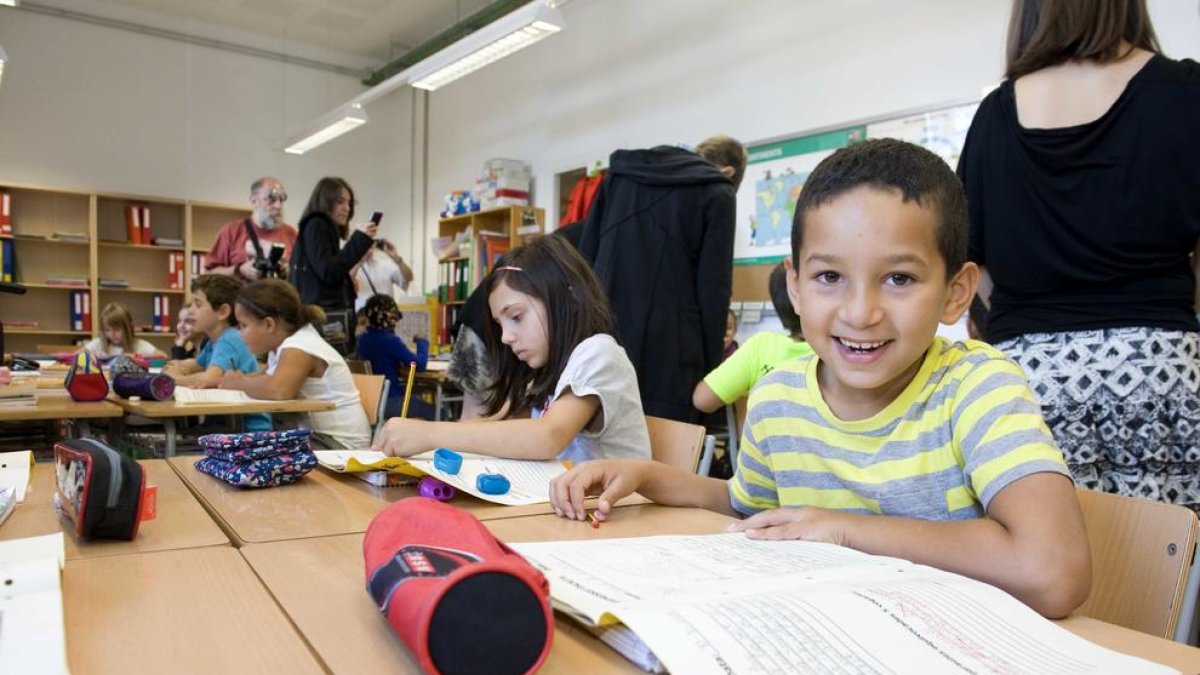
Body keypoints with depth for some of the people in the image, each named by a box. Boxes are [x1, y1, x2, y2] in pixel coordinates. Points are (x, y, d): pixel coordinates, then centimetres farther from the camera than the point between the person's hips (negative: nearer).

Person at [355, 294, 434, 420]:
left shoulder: (363, 339, 1)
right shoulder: (391, 340, -20)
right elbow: (420, 365, -18)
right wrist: (422, 342, -3)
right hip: (390, 401, -8)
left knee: (419, 400, 29)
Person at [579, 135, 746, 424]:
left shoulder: (620, 173, 17)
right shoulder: (716, 194, 3)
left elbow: (586, 259, 13)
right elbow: (713, 290, -3)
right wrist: (710, 367, 4)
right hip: (667, 350, -4)